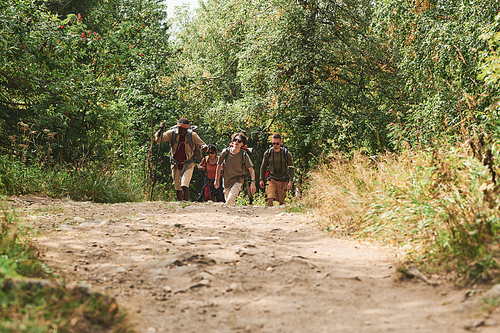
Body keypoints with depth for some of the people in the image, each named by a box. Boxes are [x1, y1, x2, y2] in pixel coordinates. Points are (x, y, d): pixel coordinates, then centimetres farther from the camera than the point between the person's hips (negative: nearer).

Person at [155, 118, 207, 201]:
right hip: (175, 165, 2)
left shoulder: (192, 135, -11)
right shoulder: (171, 133, -9)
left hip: (188, 165, -2)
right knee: (178, 188, 9)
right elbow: (159, 139, -15)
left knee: (184, 186, -21)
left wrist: (204, 147, -30)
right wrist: (161, 130, -35)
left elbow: (202, 144, -5)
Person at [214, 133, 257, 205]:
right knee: (227, 200, 9)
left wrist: (253, 182, -19)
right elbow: (219, 165, 8)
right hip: (226, 180, 3)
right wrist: (217, 179, 11)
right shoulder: (225, 152, -7)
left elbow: (251, 170, -6)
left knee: (230, 200, -22)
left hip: (238, 180, -3)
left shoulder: (244, 155, -11)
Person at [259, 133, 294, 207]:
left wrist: (290, 181, -9)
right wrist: (261, 179, 7)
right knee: (270, 199, -17)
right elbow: (263, 167, 11)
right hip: (271, 180, 0)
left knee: (281, 201, 6)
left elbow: (291, 168, 0)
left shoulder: (287, 154, -5)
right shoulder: (267, 153, -1)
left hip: (282, 181, 0)